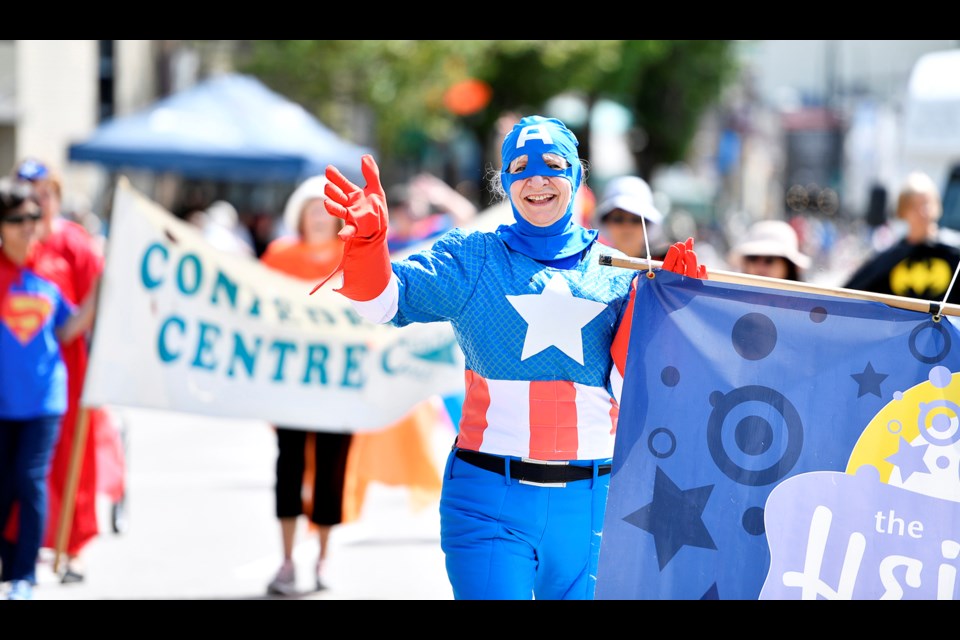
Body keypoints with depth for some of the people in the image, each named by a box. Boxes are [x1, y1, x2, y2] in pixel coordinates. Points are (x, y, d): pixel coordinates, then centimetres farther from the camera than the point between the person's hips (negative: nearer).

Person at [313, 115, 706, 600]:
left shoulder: (613, 273, 9)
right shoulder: (470, 259, 5)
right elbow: (386, 297, -7)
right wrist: (367, 240, -26)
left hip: (587, 502, 2)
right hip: (489, 500, -2)